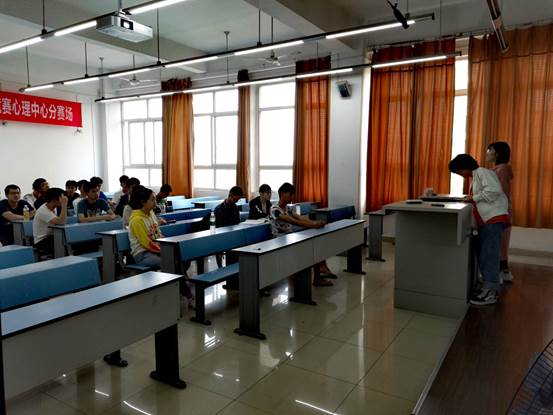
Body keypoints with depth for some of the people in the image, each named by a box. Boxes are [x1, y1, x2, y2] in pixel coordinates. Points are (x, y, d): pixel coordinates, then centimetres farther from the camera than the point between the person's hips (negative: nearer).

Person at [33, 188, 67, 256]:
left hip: (50, 238, 8)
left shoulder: (53, 208, 5)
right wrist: (64, 204, -30)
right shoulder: (43, 211, -23)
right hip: (41, 242, -8)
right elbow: (61, 222, -35)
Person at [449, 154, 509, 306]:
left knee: (489, 255, -9)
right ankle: (490, 287, 19)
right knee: (484, 255, 11)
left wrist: (474, 198, -14)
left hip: (495, 218, -10)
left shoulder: (482, 172, -6)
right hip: (486, 220, 10)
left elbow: (494, 190, -19)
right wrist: (471, 199, 8)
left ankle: (490, 293, -4)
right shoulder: (475, 177, 23)